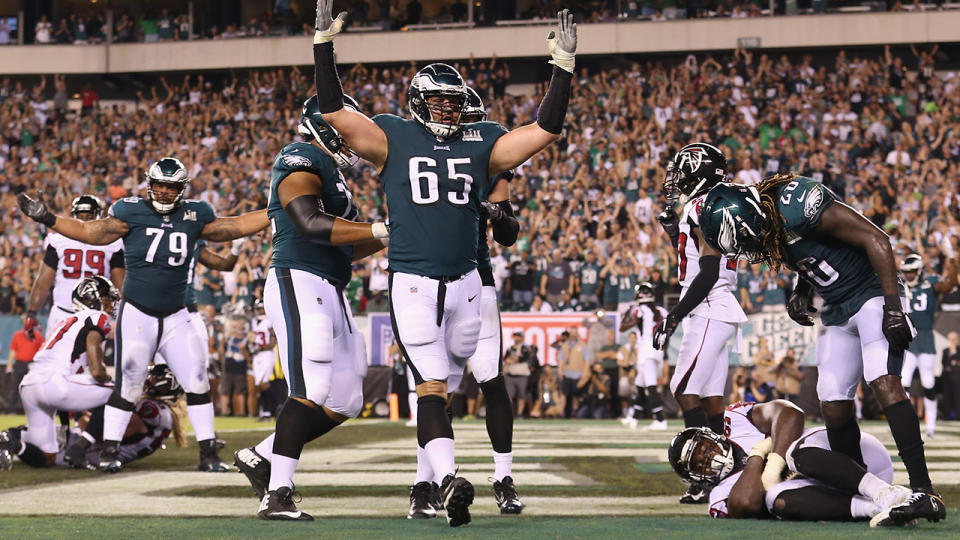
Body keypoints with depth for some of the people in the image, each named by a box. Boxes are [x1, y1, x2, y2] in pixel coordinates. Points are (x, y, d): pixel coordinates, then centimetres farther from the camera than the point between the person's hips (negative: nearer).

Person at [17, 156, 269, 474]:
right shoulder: (131, 213, -5)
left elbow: (236, 227, 14)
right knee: (127, 385, -4)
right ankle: (109, 451, 7)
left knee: (197, 381, -2)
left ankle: (208, 454, 5)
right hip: (137, 314, -3)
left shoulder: (193, 216, 5)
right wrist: (47, 219, -15)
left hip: (176, 317, 3)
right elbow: (90, 232, -5)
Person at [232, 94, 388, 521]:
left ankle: (260, 457, 17)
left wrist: (392, 235, 15)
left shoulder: (331, 172, 25)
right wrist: (380, 231, -21)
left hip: (331, 294, 10)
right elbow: (311, 225, -22)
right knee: (310, 393, -18)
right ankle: (277, 494, -19)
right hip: (298, 284, -10)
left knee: (343, 403, 7)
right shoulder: (301, 161, -7)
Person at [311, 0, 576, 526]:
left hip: (465, 282, 4)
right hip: (412, 282, -4)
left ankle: (435, 476, 18)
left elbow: (545, 129, 9)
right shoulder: (393, 138, 2)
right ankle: (447, 480, -25)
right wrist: (323, 44, -12)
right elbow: (333, 110, -5)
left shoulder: (480, 144, 11)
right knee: (431, 385, -13)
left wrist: (563, 66, 3)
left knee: (444, 383, 10)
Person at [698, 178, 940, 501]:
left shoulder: (799, 206, -24)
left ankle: (922, 488, -29)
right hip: (838, 313, 9)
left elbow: (876, 240, -22)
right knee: (834, 407, 3)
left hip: (872, 293, -9)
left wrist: (893, 307, -25)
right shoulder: (767, 225, 1)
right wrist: (799, 294, -1)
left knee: (884, 383, -25)